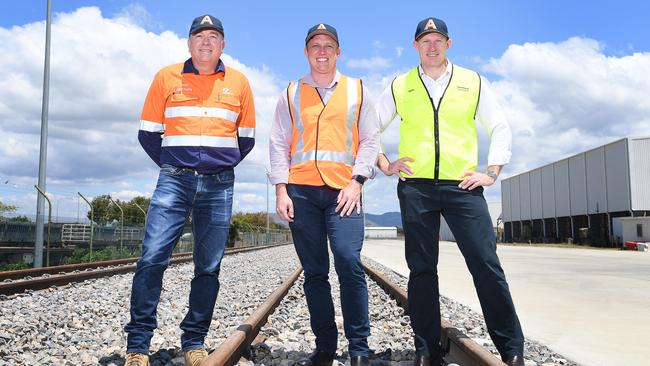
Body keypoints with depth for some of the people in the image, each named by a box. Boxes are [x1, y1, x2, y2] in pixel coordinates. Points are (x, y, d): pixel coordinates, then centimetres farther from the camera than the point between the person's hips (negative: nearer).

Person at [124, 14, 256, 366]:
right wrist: (171, 165, 10)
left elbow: (246, 138, 15)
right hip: (174, 181, -1)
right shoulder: (166, 77, 8)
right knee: (152, 257, -10)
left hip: (219, 185, 1)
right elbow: (148, 132, 11)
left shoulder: (238, 82, 10)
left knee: (208, 268, 3)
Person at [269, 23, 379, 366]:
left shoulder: (356, 90, 13)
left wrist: (357, 181, -5)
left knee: (349, 263, -16)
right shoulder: (291, 94, 14)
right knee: (314, 272, 4)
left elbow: (370, 139, 8)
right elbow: (278, 144, 10)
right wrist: (281, 190, 0)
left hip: (343, 191, -1)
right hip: (301, 192, 2)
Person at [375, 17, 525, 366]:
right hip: (415, 187, 1)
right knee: (421, 269, 4)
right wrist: (385, 166, 6)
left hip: (462, 185, 0)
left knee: (486, 265, -4)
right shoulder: (399, 87, 12)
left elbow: (500, 127, 15)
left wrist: (492, 173, 5)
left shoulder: (473, 82, 12)